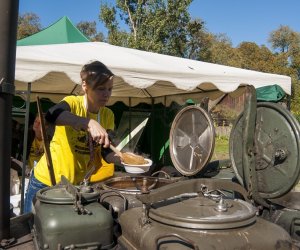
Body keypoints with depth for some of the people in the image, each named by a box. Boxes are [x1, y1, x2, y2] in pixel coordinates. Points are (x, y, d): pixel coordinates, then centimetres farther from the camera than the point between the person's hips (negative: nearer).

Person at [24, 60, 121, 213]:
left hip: (78, 184, 4)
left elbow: (105, 151, -6)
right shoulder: (73, 103, -18)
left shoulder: (108, 115, -3)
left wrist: (122, 159, -27)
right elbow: (51, 115, -40)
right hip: (47, 181, -4)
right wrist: (89, 123, -53)